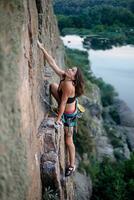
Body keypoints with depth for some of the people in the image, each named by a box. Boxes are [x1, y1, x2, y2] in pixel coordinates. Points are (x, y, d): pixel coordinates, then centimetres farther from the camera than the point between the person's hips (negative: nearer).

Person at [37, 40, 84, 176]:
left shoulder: (68, 85, -36)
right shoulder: (63, 76, -13)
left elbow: (62, 104, -28)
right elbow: (52, 62, -12)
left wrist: (58, 119, -19)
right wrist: (42, 48, -16)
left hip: (69, 115, -8)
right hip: (66, 109, 9)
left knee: (68, 141, 4)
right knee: (52, 86, 13)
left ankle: (72, 166, 24)